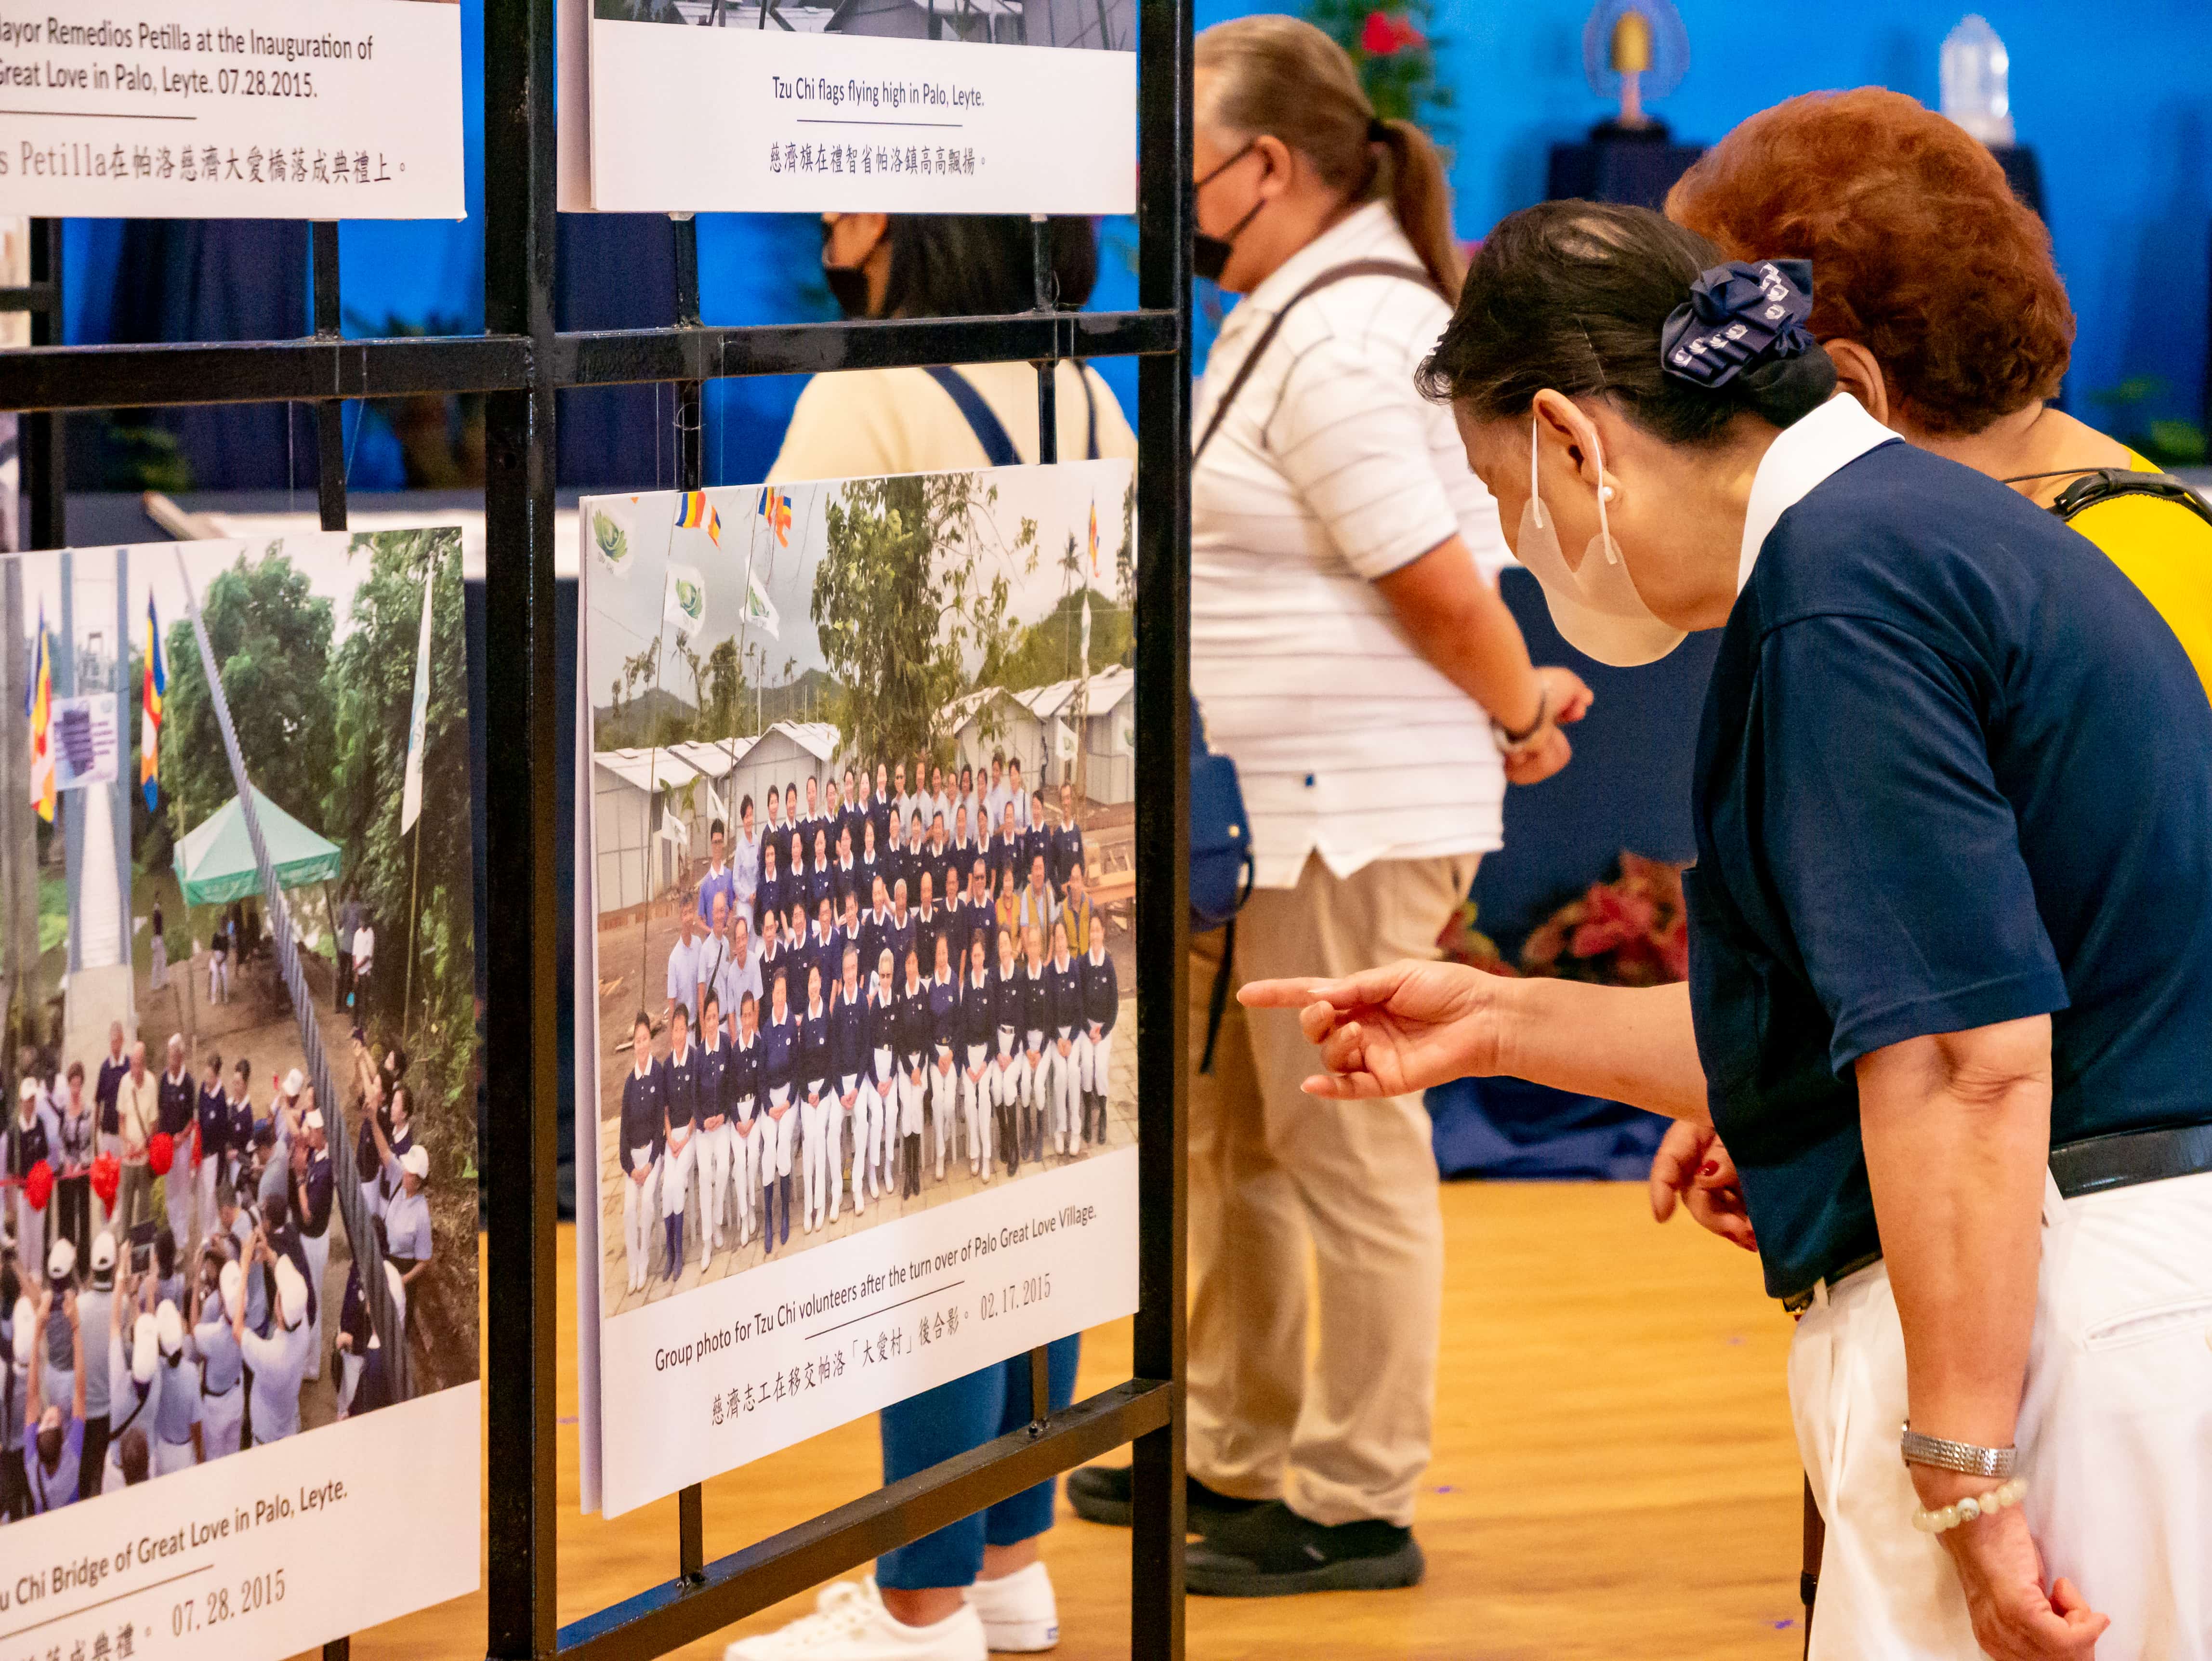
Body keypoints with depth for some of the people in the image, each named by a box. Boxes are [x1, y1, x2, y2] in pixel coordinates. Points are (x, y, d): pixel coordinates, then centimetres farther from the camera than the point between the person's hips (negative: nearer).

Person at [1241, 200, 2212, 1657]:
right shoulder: (1920, 527, 18)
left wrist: (1961, 1476, -23)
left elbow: (1966, 1064, -23)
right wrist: (1502, 1022, 28)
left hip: (2051, 1312, -10)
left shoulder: (1840, 596, -15)